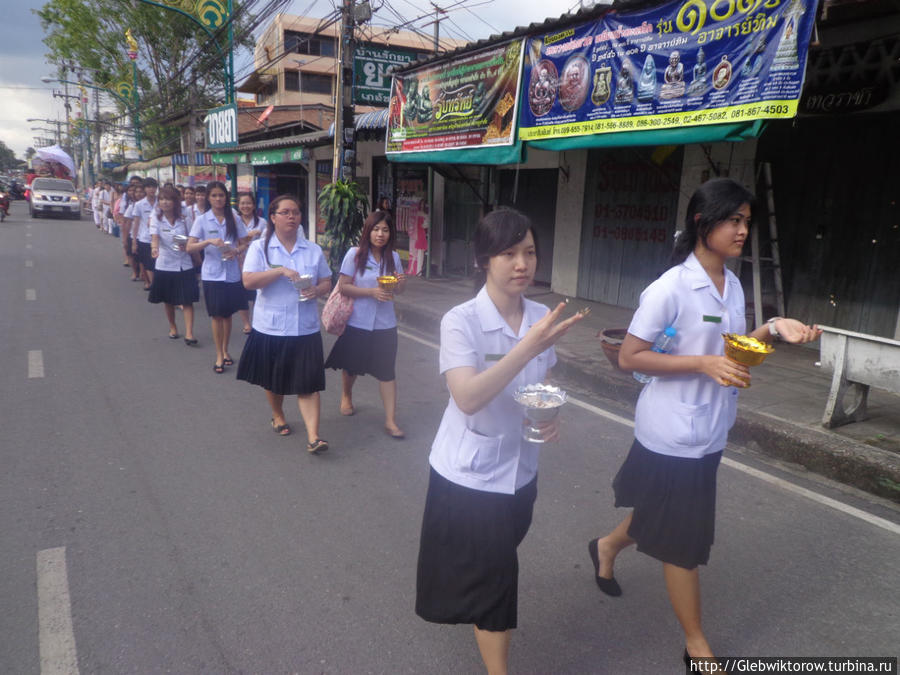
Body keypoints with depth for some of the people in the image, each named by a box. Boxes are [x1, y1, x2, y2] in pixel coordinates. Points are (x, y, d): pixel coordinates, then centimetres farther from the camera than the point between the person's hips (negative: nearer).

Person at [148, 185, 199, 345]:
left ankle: (189, 333, -7)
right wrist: (154, 248, -43)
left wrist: (186, 246, -16)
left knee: (187, 301, -7)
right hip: (165, 265, 0)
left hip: (184, 265, 0)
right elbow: (154, 236, -22)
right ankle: (172, 327, 34)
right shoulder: (156, 219, -5)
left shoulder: (183, 219, -1)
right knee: (168, 301, 14)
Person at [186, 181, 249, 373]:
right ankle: (219, 356, 11)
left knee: (227, 314, 10)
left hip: (232, 273, 2)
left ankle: (225, 350, 26)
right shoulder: (202, 220, -1)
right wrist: (209, 241, -22)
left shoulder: (234, 219, 3)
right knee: (216, 315, 1)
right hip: (212, 273, -2)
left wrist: (235, 251, -14)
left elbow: (244, 244, 8)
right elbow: (189, 247, -6)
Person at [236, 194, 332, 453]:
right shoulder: (260, 247, -2)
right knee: (273, 380, 17)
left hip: (305, 328, 1)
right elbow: (248, 281, -14)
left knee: (308, 383, -5)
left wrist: (316, 290, -12)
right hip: (270, 326, 0)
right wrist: (280, 270, -23)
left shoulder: (313, 250, 5)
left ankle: (313, 437, -5)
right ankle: (278, 416, 43)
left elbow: (327, 282, 10)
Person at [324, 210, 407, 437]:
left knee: (387, 371, 0)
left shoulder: (393, 257, 2)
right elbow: (344, 286, -12)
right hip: (358, 322, -2)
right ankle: (346, 396, 48)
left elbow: (398, 290, 11)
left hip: (385, 324, 2)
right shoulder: (355, 254, -10)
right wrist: (372, 292, -23)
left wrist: (401, 282, -12)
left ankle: (390, 421, 6)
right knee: (352, 366, 17)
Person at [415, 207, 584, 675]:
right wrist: (529, 346, -40)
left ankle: (474, 612, 58)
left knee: (493, 571, 27)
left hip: (520, 469, 6)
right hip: (470, 473, -6)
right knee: (493, 578, 2)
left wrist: (549, 416, -12)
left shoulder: (542, 318, -5)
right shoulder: (461, 321, -21)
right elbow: (468, 398, -34)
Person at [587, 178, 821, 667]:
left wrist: (771, 330, -4)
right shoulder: (671, 288, -20)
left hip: (708, 433, 8)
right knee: (683, 540, 7)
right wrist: (703, 364, -26)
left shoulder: (733, 285, 5)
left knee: (663, 514, 25)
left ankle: (607, 546, 53)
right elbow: (629, 357, -19)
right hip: (673, 434, -8)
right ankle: (696, 645, 27)